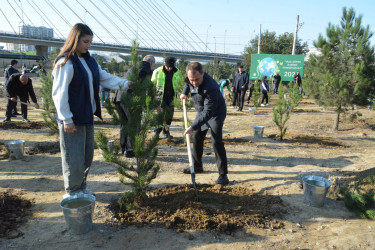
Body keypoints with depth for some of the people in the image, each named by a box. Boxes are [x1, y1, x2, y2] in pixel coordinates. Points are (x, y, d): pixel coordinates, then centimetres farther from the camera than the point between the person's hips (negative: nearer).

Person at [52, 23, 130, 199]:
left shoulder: (89, 61, 11)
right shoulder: (65, 62, -15)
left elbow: (105, 78, 12)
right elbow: (59, 93, -18)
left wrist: (125, 83, -2)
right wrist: (67, 120, -18)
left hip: (87, 117, 8)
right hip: (72, 120, -8)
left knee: (87, 156, 17)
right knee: (74, 158, 3)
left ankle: (81, 187, 34)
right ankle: (72, 192, 21)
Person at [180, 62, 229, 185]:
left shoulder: (211, 88, -39)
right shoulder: (190, 78, -16)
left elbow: (208, 112, -39)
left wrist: (193, 127, -42)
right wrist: (185, 92, -4)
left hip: (215, 113, -8)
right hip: (202, 112, 8)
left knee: (216, 142, -17)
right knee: (196, 138, 14)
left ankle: (223, 174, -10)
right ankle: (197, 166, 31)